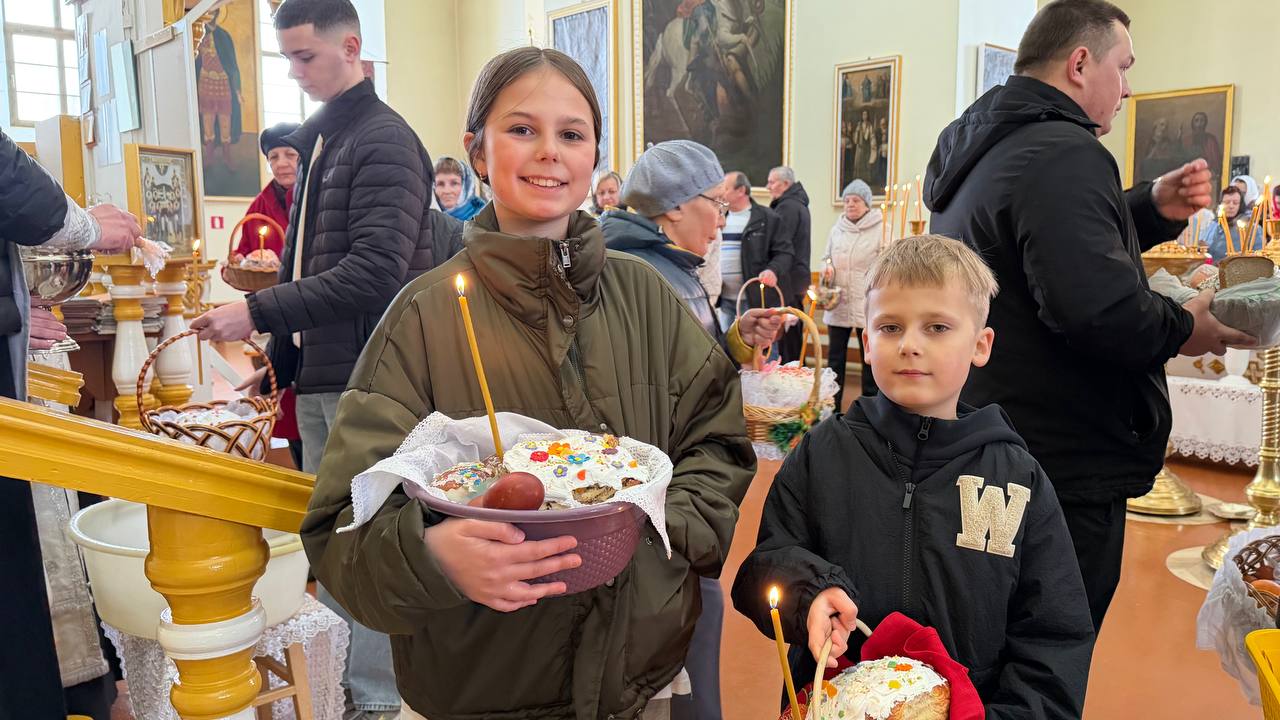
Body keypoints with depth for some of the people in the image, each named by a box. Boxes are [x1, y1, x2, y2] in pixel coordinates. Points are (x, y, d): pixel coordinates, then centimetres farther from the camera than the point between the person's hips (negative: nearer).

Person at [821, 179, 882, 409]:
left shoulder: (880, 229, -5)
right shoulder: (836, 229, 10)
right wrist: (828, 268, -1)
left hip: (867, 304, -4)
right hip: (838, 303, 5)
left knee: (870, 358, 5)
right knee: (834, 357, 10)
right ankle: (832, 405, 20)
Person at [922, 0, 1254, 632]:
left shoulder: (983, 148, 15)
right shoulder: (1065, 153, -18)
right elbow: (1099, 307, -30)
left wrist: (1153, 210, 12)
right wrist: (1183, 327, -10)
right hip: (1065, 466, -10)